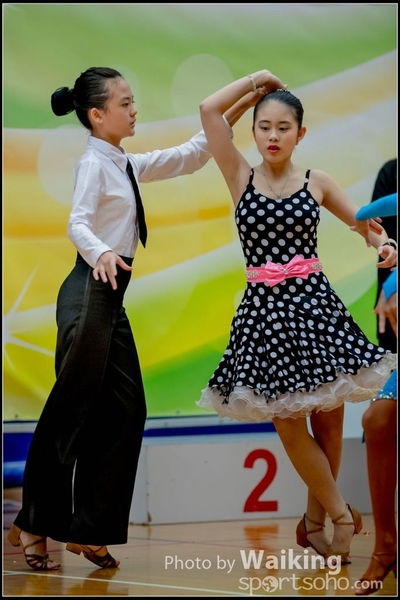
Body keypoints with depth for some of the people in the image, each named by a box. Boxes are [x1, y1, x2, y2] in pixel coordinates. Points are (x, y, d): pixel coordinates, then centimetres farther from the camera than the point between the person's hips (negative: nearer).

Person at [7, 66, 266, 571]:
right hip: (90, 293, -9)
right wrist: (101, 254, -46)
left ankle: (89, 530, 9)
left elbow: (189, 157, 24)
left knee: (126, 409, 5)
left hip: (111, 300, 9)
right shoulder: (94, 163, -10)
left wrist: (237, 111, 20)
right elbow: (78, 223, -25)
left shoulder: (126, 165, 16)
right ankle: (33, 527, 3)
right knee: (71, 412, -6)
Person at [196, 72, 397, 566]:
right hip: (263, 310, -1)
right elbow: (208, 109, -4)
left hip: (313, 305, 1)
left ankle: (314, 520, 21)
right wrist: (255, 80, 5)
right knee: (289, 426, -1)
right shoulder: (241, 178, 3)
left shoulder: (316, 183, 5)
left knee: (328, 420, 5)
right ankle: (340, 513, 15)